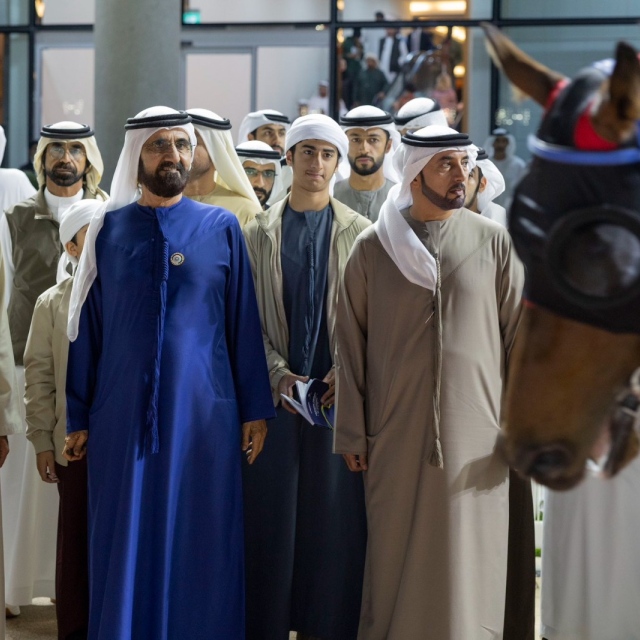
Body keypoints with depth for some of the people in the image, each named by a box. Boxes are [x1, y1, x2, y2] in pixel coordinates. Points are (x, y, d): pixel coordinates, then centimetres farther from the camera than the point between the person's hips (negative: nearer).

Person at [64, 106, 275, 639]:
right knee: (124, 547, 5)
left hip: (202, 414, 0)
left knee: (200, 547, 4)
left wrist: (255, 410, 2)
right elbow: (86, 328, 7)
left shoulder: (221, 228, 3)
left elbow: (244, 321, 4)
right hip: (122, 415, 1)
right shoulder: (108, 230, 5)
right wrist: (78, 418, 6)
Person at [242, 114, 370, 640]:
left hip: (338, 392, 0)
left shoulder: (358, 232, 6)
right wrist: (279, 374, -10)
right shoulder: (259, 233, 8)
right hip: (277, 392, 0)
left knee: (335, 513, 0)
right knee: (273, 512, 1)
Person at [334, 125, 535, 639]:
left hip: (476, 436, 0)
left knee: (471, 563, 3)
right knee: (397, 560, 5)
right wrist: (353, 432, 3)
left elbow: (521, 336, 3)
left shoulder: (495, 243, 2)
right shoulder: (373, 248, 2)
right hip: (396, 435, 0)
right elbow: (351, 343, 5)